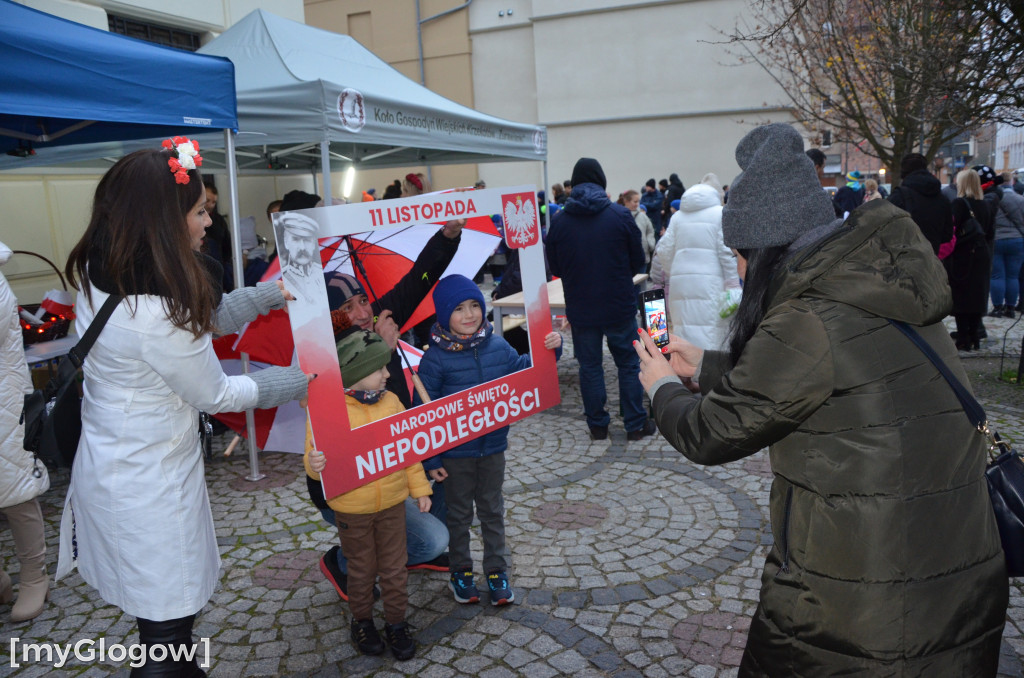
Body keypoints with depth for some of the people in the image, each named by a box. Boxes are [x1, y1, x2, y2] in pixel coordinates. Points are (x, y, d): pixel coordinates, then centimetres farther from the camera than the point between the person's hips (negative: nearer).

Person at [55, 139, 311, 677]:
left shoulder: (101, 276, -3)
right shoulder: (156, 314, -31)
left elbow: (202, 321, 10)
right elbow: (215, 395, -16)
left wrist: (271, 294, 8)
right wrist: (299, 380, -3)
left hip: (109, 465, 9)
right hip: (147, 487, -9)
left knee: (165, 614, 27)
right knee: (168, 622, 11)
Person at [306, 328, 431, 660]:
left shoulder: (391, 401, -4)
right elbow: (318, 458, -13)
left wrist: (419, 489, 6)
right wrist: (314, 465, -36)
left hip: (392, 503, 3)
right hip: (351, 508, -3)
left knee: (395, 568, 13)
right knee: (362, 569, 16)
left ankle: (396, 622, 32)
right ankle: (362, 621, 38)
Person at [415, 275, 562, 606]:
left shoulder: (497, 347, -5)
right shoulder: (436, 358, -16)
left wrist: (549, 350, -7)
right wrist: (429, 458, -11)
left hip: (493, 447, 3)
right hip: (455, 453, -3)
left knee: (492, 511, 18)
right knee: (459, 513, 15)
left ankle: (497, 570, 34)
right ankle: (461, 571, 34)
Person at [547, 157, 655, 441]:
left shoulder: (559, 221, -4)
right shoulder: (620, 215, -8)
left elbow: (555, 268, 5)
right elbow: (638, 262, 0)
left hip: (580, 309, 1)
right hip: (620, 306, -1)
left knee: (589, 366, 12)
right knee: (628, 364, 11)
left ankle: (598, 426, 19)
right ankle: (635, 423, 17)